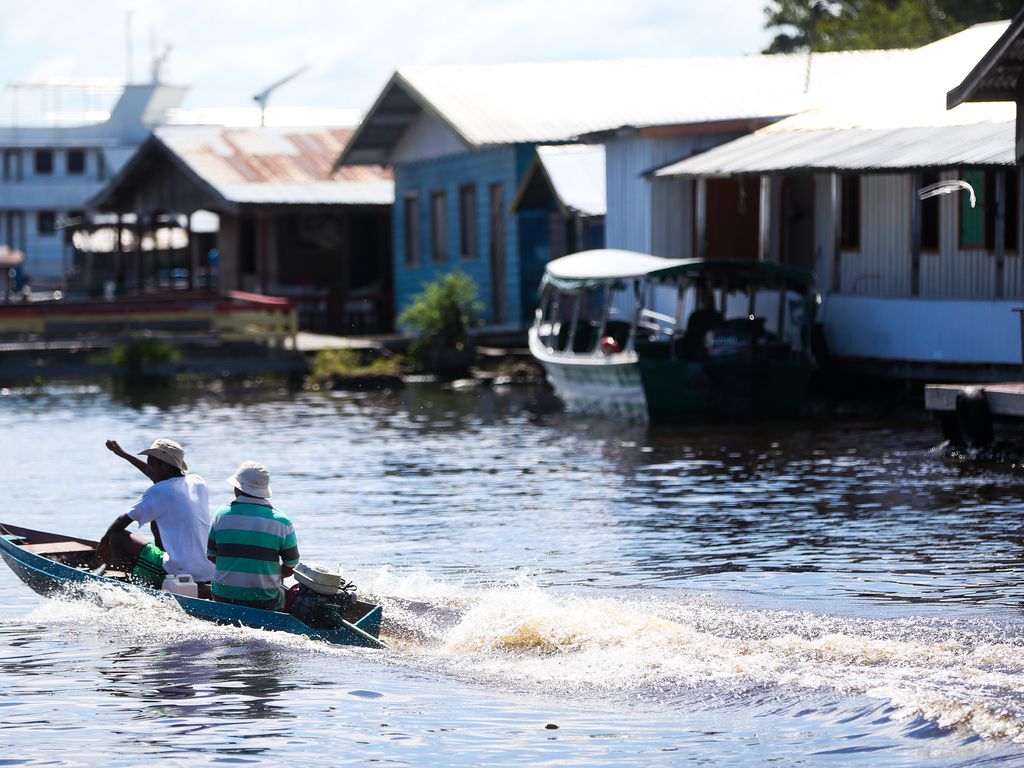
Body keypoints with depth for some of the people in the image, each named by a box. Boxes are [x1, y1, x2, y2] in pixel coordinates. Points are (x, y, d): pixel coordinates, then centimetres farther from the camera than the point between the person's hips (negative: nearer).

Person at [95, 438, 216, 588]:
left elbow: (124, 521, 1)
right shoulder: (197, 482, 11)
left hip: (178, 573, -8)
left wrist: (104, 542, 20)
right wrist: (123, 454, 38)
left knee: (117, 538, 0)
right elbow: (157, 475, 30)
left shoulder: (158, 492, -11)